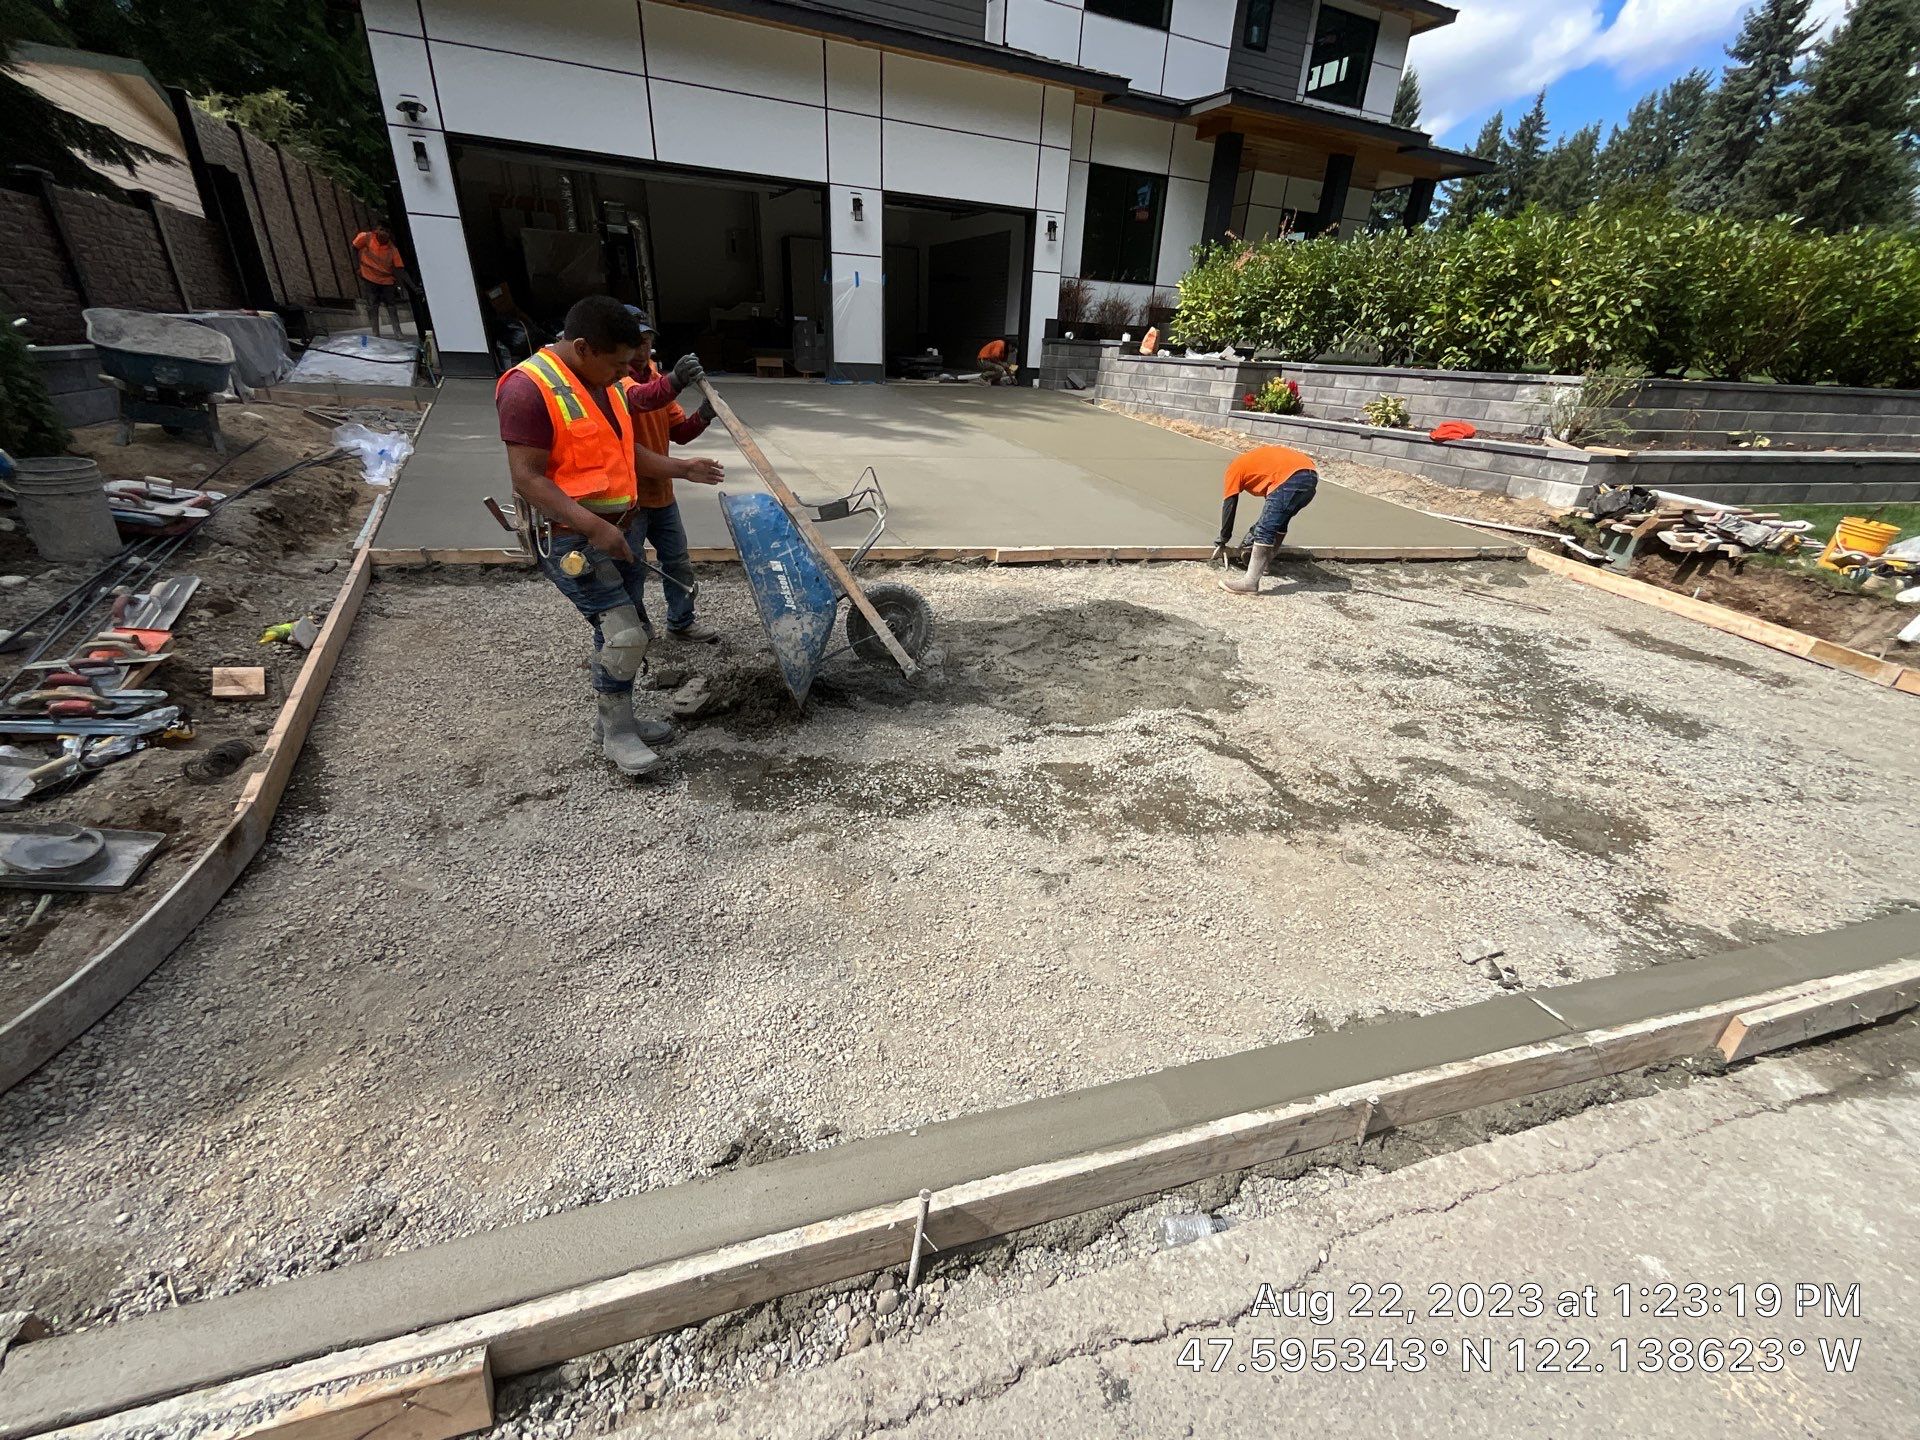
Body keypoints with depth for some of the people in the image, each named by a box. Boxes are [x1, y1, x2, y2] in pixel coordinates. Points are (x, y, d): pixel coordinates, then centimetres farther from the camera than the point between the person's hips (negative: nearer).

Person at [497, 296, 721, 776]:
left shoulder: (608, 383, 9)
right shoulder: (529, 389, -18)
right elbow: (527, 478, -21)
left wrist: (680, 468, 11)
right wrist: (593, 527, -27)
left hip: (621, 527, 9)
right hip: (571, 538, -9)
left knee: (621, 632, 14)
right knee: (623, 634, -14)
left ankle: (613, 718, 29)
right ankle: (616, 734, 4)